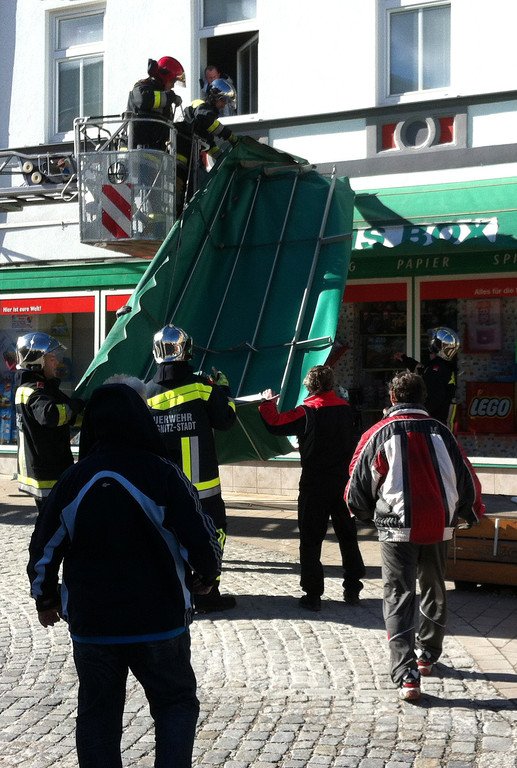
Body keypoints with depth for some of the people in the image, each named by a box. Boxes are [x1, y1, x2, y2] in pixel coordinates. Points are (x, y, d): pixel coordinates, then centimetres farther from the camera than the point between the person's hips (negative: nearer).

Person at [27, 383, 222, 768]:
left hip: (90, 624, 3)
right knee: (176, 704, 15)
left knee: (97, 714, 17)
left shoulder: (72, 480, -2)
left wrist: (46, 599, 23)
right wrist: (205, 576, 10)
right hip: (160, 621, -2)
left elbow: (44, 550, 5)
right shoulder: (163, 475, -12)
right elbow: (202, 542, -12)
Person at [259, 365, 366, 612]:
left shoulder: (308, 412, -14)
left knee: (311, 540, 3)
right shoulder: (345, 408, 2)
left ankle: (313, 594, 4)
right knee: (347, 536, 15)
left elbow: (276, 424, -13)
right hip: (343, 480, 5)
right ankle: (352, 589, 20)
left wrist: (267, 402, 3)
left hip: (315, 484, -5)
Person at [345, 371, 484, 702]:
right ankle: (427, 655, 36)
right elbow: (466, 478, 9)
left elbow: (359, 485, 2)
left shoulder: (379, 433, -4)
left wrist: (365, 513, 23)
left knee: (399, 597, 0)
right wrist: (472, 511, 28)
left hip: (398, 527, -3)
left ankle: (407, 675, -10)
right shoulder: (441, 431, 3)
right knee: (434, 591, 22)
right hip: (439, 526, 3)